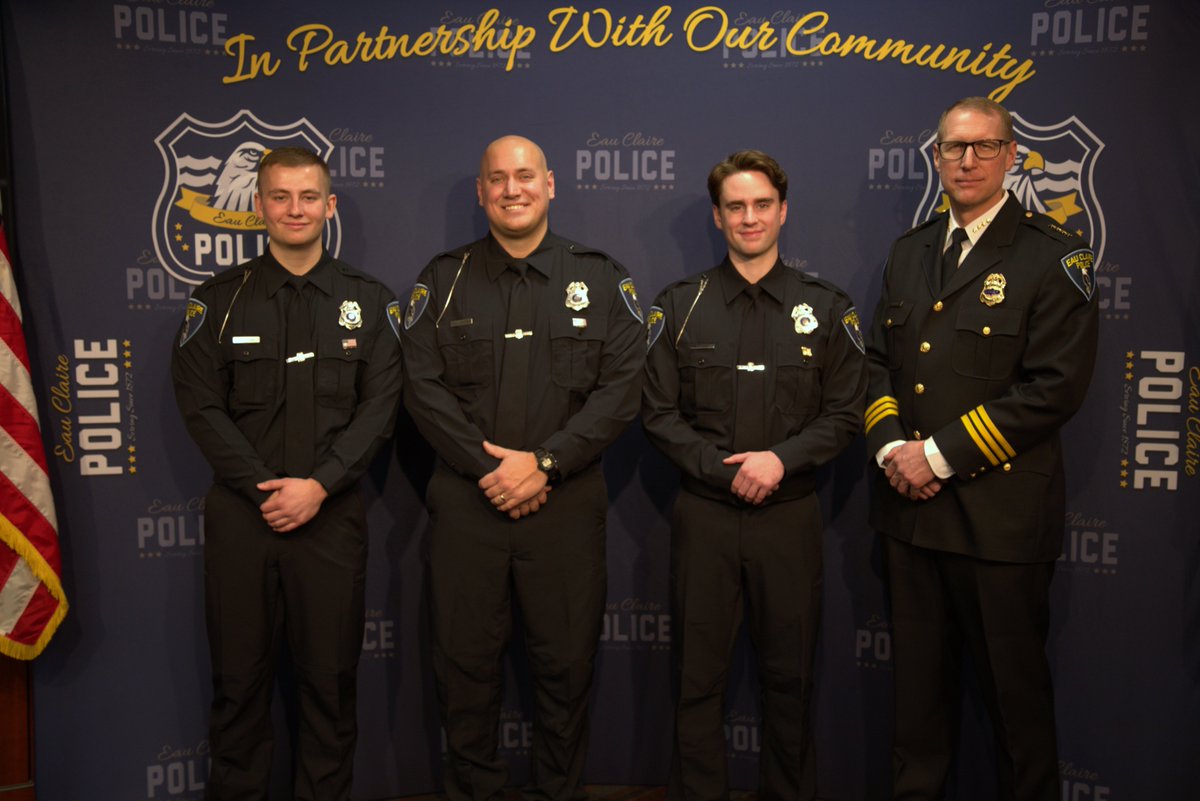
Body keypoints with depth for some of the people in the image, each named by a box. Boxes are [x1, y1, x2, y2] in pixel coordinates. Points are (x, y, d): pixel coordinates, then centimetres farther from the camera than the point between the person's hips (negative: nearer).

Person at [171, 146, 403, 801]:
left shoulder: (369, 301, 6)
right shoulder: (217, 301, 5)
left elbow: (379, 406, -2)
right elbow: (201, 407, -1)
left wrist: (318, 485, -13)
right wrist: (265, 488, -11)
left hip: (333, 513, 0)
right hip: (239, 513, 0)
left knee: (330, 675, 7)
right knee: (239, 675, 9)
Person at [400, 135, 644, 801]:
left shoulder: (600, 278, 5)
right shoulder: (443, 279, 7)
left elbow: (621, 388, -4)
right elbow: (424, 387, -1)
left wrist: (545, 463, -13)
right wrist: (488, 468, -12)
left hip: (567, 503, 0)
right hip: (465, 500, 1)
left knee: (567, 663, 9)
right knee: (465, 661, 9)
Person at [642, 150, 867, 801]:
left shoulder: (826, 308, 6)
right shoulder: (678, 306, 5)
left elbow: (844, 414, 2)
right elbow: (659, 412, 1)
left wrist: (781, 459, -13)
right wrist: (724, 471, -11)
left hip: (790, 514, 1)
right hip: (704, 514, 0)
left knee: (790, 675, 10)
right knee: (699, 675, 7)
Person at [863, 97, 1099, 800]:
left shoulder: (1054, 255, -7)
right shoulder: (910, 250, 13)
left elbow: (1055, 386, -15)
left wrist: (941, 453, -16)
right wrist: (891, 445, -5)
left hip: (1000, 512, -5)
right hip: (911, 504, 6)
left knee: (1015, 684, 9)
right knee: (919, 673, 18)